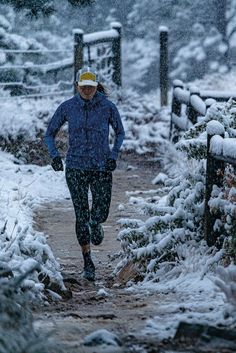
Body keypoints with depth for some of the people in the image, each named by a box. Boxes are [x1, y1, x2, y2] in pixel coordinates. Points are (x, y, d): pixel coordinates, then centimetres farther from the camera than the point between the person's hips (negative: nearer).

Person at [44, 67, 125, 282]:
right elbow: (50, 134, 8)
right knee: (81, 215, -2)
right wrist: (54, 155, -8)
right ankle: (88, 262, 10)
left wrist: (114, 155, -3)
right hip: (76, 167, 0)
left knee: (100, 213, -6)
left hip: (102, 168, 0)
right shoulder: (67, 108, -3)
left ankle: (96, 223, 34)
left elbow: (120, 133, 11)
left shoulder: (108, 107, -4)